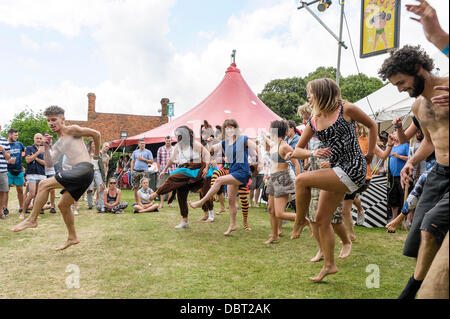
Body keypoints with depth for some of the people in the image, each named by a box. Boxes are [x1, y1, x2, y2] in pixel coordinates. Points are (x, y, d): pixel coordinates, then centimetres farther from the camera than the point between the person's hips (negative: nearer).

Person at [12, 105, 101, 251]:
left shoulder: (72, 130, 2)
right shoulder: (57, 145, 25)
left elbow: (96, 134, 4)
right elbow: (49, 164, 18)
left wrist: (96, 154, 14)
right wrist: (47, 148, 5)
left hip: (84, 169, -9)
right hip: (78, 174, 9)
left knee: (44, 185, -13)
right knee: (63, 205, 15)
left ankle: (32, 220, -2)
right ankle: (72, 238, 27)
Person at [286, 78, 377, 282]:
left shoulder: (346, 109, -7)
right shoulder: (313, 122, 8)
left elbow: (372, 125, 7)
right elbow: (297, 150, 11)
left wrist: (370, 154, 7)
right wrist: (313, 154, -9)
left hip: (353, 169, -7)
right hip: (336, 172, 7)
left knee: (302, 180, -21)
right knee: (322, 219, 7)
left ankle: (300, 221, 2)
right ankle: (329, 265, 21)